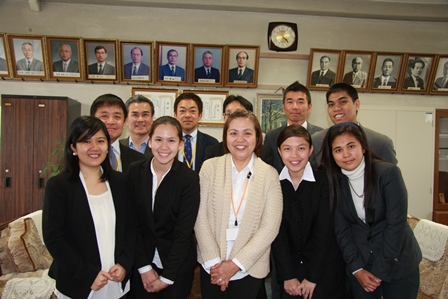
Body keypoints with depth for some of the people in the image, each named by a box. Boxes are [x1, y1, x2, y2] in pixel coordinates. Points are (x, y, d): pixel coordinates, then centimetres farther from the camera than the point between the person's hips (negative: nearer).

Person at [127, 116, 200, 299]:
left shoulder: (190, 178, -13)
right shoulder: (135, 172, -6)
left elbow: (183, 232, -13)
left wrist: (166, 277, -11)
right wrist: (144, 267, -7)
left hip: (177, 265, -2)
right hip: (141, 264, 2)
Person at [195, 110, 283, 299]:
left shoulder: (269, 174, -4)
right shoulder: (210, 167, -2)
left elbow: (270, 226, -8)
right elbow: (200, 216, -5)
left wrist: (236, 264, -12)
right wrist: (214, 261, -10)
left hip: (250, 270, -1)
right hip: (211, 268, 1)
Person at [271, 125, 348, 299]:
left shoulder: (324, 181, -12)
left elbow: (324, 232, -13)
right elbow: (277, 233, -7)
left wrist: (312, 277, -14)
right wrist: (287, 276, -11)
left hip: (325, 269, -2)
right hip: (288, 266, 2)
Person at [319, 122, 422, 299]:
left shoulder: (388, 173, -16)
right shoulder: (335, 182, -5)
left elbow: (396, 223, -17)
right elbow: (341, 230, -3)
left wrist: (380, 271, -16)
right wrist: (357, 269, -10)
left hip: (398, 263, -2)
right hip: (359, 264, 3)